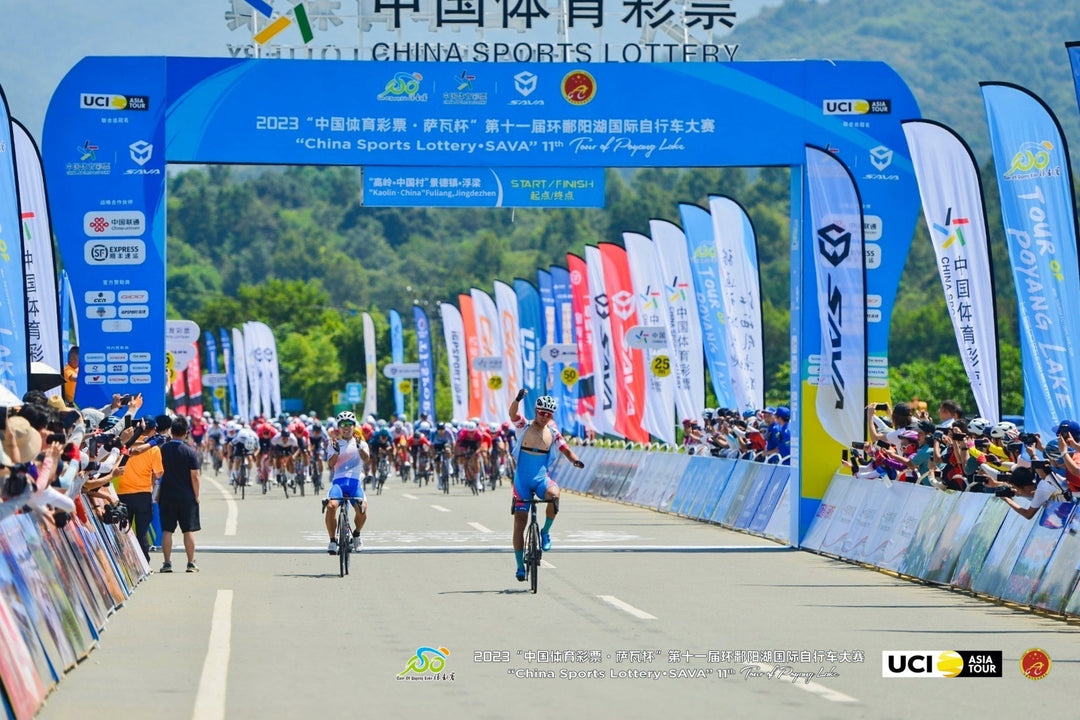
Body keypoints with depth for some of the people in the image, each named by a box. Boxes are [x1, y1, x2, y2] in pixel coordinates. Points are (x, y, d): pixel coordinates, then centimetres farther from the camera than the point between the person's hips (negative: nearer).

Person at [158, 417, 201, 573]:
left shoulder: (162, 449, -2)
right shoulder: (190, 451, -8)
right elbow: (194, 476, -8)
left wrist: (157, 494, 13)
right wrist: (196, 496, 2)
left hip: (167, 495, 2)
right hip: (186, 496, -2)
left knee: (167, 530, 5)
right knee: (189, 530, 4)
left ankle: (167, 563, 3)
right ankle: (191, 563, 3)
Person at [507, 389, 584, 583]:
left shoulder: (552, 432, 2)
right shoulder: (525, 426, -5)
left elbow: (565, 450, 0)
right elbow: (513, 414, -23)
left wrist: (575, 460, -23)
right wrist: (518, 399, -43)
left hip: (541, 478, 1)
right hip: (522, 480, -1)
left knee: (553, 494, -34)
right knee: (519, 523, -1)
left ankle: (545, 532, -10)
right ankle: (520, 566, 10)